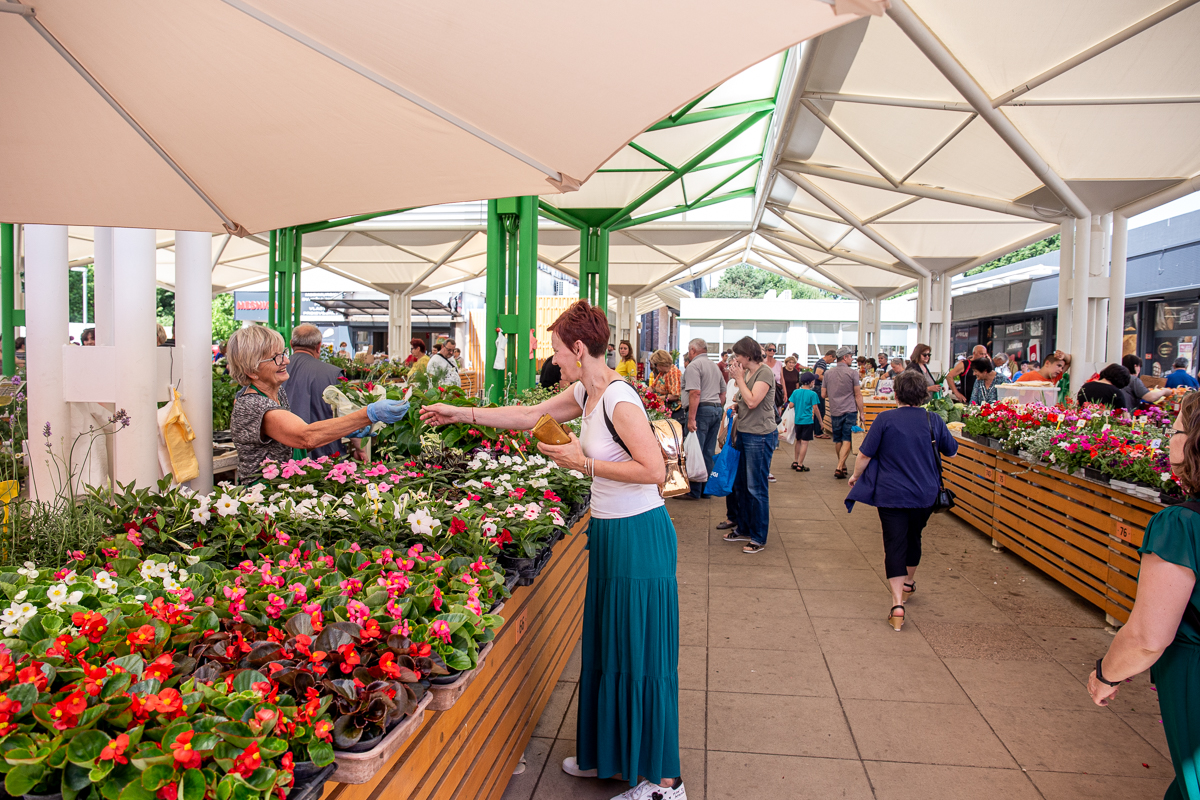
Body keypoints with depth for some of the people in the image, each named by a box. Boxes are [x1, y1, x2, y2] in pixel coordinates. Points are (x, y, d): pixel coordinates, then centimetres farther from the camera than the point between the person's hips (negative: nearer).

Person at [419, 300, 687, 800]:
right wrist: (460, 414, 20)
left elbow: (653, 469, -26)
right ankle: (608, 754, 37)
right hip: (608, 532, 10)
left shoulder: (620, 400, -21)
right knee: (605, 647, 19)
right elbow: (530, 415, 17)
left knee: (640, 655, 0)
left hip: (638, 536, -9)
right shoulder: (586, 393, 7)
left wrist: (583, 462, -19)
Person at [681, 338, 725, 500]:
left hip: (702, 410, -9)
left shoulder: (693, 366, -8)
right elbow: (723, 393, 22)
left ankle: (694, 491, -2)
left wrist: (691, 418, -20)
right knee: (709, 453, 11)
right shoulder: (715, 366, 20)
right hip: (716, 410, 9)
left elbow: (695, 393, -18)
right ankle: (706, 488, 16)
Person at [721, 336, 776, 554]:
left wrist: (739, 378, -14)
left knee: (756, 488, -3)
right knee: (740, 484, 15)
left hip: (760, 436, -9)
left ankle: (759, 538, 7)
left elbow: (752, 401, -22)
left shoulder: (765, 372, -13)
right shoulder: (746, 373, 12)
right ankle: (744, 528, 29)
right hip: (744, 434, 9)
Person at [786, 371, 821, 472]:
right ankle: (800, 465, -2)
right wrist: (820, 421, 1)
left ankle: (795, 462, 25)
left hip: (797, 421, 5)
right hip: (808, 421, -5)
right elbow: (815, 408, -9)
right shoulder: (812, 394, -10)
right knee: (804, 442, -1)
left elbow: (790, 406, -1)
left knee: (798, 441, 20)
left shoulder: (796, 392, 2)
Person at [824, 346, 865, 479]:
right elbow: (858, 395, -6)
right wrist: (861, 412, 1)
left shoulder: (828, 373, 5)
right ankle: (839, 467, -12)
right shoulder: (852, 372, -7)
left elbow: (823, 394, 9)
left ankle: (842, 466, 25)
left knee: (837, 440, 15)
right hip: (850, 411, -4)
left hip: (835, 411, 4)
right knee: (847, 440, -3)